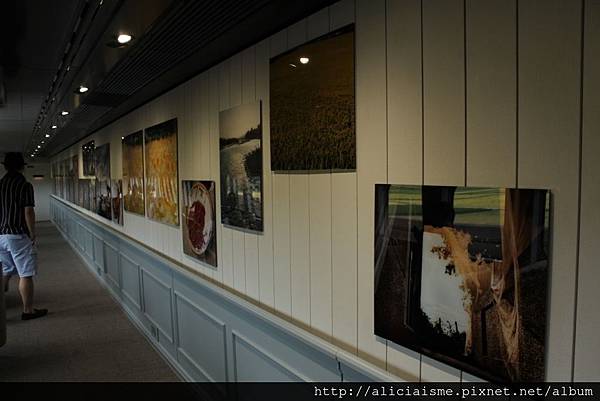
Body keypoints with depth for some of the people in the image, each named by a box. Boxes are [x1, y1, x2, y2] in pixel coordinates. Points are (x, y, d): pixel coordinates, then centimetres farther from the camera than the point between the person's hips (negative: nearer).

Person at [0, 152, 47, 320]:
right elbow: (28, 213, -15)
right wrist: (33, 235, -6)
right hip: (18, 235, -6)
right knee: (25, 274, 1)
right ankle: (28, 310, 7)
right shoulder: (24, 185, -11)